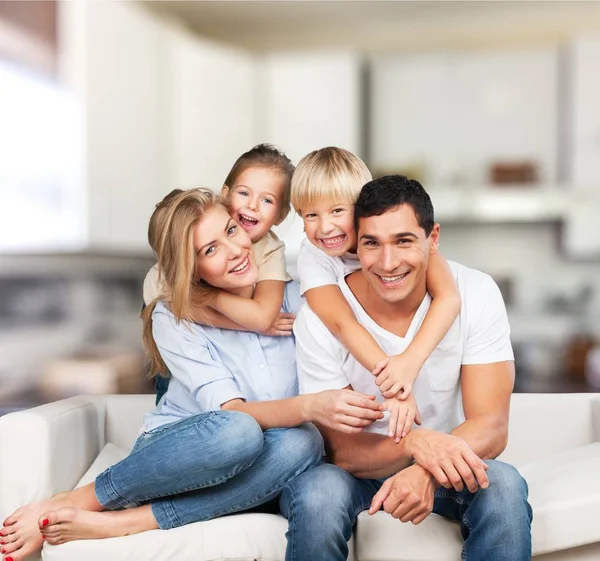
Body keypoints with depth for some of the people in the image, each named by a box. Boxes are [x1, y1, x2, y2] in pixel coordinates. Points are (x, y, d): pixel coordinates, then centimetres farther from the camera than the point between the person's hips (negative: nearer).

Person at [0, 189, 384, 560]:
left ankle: (115, 524, -27)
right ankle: (73, 502, -20)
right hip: (175, 450, -3)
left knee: (302, 444, -33)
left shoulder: (291, 294, -3)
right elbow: (231, 413, -22)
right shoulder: (173, 318, -11)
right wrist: (310, 406, -40)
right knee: (238, 433, -38)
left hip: (237, 476, 3)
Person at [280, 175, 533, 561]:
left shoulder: (476, 294, -15)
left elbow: (491, 427, -18)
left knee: (503, 486, -30)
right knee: (317, 493, -33)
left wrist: (427, 471, -39)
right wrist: (415, 443, -38)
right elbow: (342, 449, -17)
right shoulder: (319, 316, -19)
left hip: (445, 468, 1)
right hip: (358, 468, -1)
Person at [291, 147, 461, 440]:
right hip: (353, 358, 2)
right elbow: (342, 323, -36)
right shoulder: (312, 255, -20)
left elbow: (448, 296, -34)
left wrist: (410, 359, -49)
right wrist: (392, 385, -49)